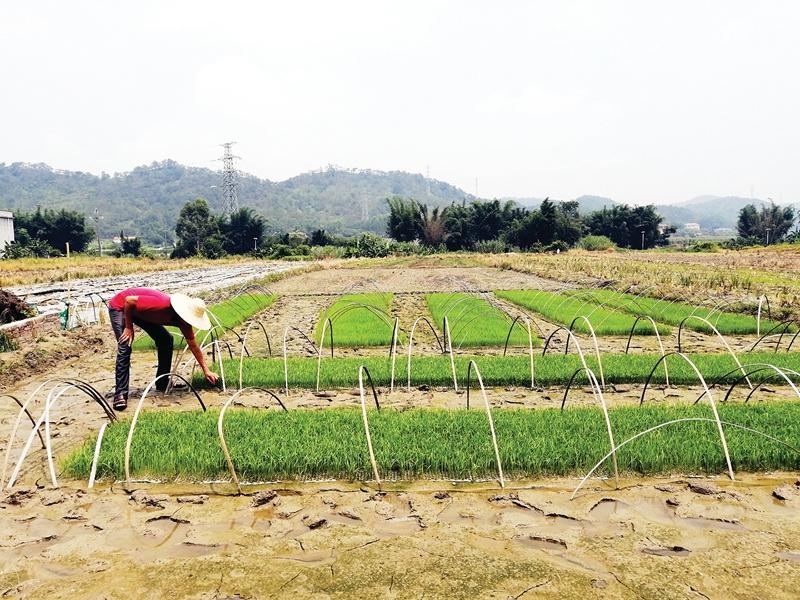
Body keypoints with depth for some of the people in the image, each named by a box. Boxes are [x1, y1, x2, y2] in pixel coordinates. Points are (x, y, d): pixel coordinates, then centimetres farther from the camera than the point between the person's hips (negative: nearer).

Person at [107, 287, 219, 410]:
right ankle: (120, 395, -19)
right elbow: (129, 300, -31)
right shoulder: (162, 304, -40)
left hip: (141, 312, 7)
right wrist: (129, 328, -22)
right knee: (125, 348, -21)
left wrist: (206, 370, -4)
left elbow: (193, 346, -5)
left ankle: (162, 384, 11)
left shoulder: (184, 321, -16)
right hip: (120, 307, -7)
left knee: (166, 340, -1)